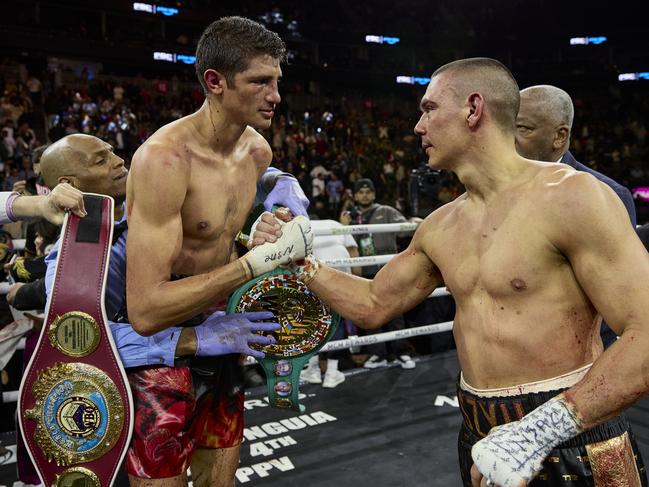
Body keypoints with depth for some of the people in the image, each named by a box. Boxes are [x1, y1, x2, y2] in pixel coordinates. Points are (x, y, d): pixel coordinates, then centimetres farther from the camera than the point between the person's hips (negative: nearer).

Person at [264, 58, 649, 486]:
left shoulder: (570, 197, -16)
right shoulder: (439, 228, 5)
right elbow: (374, 305, 14)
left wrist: (542, 428, -27)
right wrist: (300, 260, 6)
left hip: (572, 444, -6)